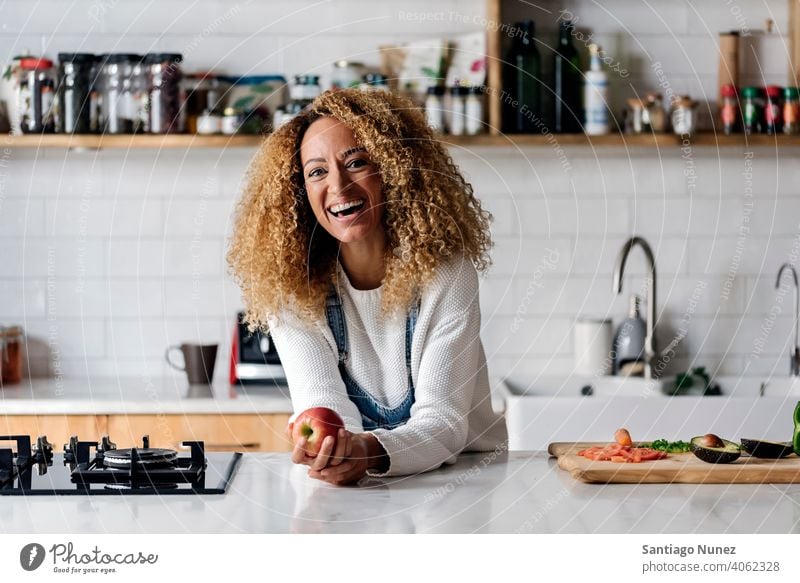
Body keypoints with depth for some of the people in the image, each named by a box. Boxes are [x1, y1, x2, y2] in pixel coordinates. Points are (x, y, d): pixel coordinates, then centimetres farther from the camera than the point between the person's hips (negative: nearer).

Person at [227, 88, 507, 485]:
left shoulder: (446, 272, -12)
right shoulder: (287, 285, -7)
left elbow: (443, 420, -18)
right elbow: (322, 407, -15)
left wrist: (372, 451, -40)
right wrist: (334, 451, -40)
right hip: (347, 484, 1)